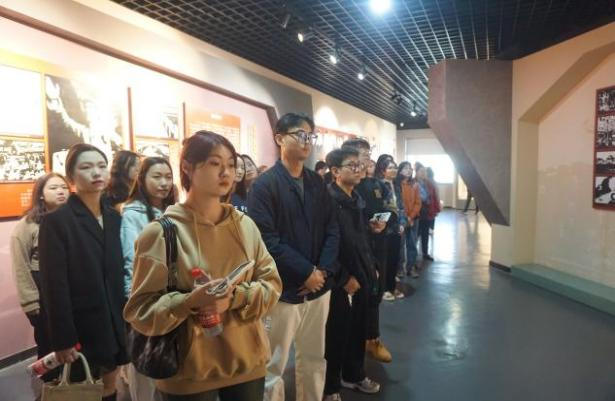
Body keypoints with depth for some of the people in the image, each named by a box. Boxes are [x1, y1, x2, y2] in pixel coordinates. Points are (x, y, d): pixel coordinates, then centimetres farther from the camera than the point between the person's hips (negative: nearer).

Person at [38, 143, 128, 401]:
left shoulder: (114, 217, 6)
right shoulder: (56, 221, -11)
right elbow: (54, 286, -14)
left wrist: (125, 317, 7)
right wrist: (62, 339, -15)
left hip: (113, 321, 5)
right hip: (81, 326, -5)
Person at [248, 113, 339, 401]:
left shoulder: (317, 183, 9)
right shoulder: (264, 185, -9)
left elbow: (332, 230, 7)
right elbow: (267, 240, -17)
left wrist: (323, 271, -7)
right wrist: (306, 272, -15)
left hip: (318, 287, 6)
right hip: (283, 290, -5)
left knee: (314, 360, 19)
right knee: (273, 367, 9)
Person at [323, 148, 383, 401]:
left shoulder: (357, 199, 11)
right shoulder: (328, 200, -16)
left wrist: (371, 268, 13)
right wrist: (344, 278, -17)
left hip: (362, 277, 8)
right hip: (340, 282, -8)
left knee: (358, 331, 19)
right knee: (336, 335, 8)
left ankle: (354, 375, 41)